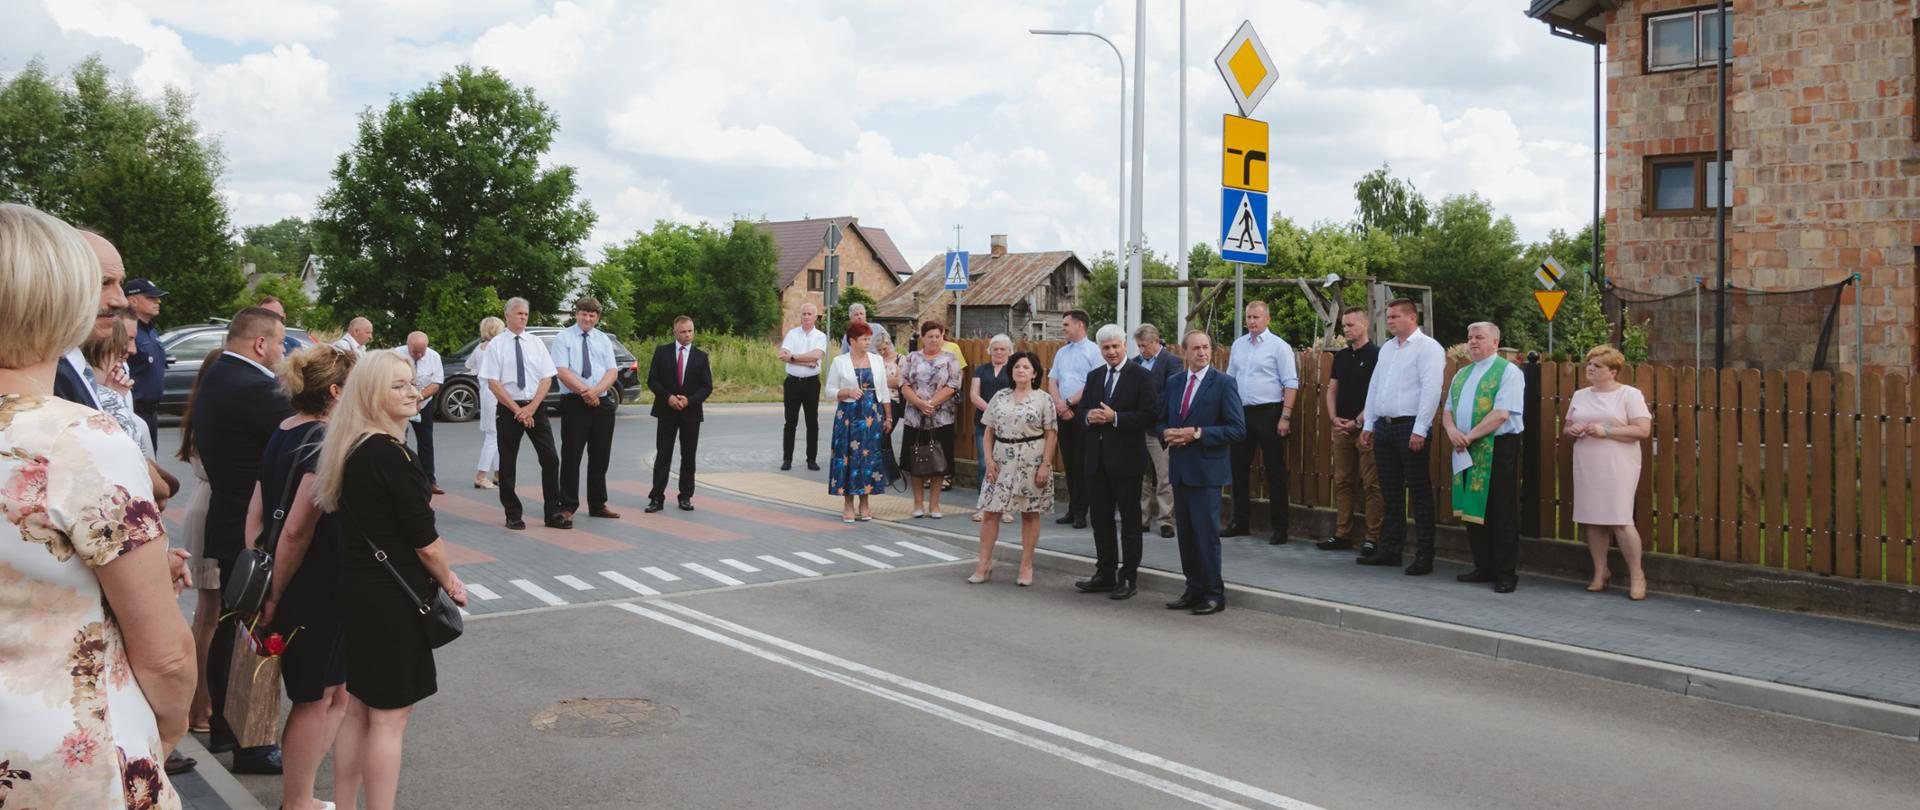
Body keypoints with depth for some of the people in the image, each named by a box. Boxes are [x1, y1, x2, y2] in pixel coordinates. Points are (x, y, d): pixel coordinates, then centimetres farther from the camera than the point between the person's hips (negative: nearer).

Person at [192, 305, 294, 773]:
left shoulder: (214, 380, 8)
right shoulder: (255, 388, -23)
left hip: (229, 523, 10)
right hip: (259, 532, -10)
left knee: (230, 630, 19)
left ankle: (224, 727, 32)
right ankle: (251, 747, 7)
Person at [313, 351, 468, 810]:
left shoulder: (345, 448, 7)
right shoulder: (389, 454, -19)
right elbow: (425, 540, -16)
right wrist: (449, 581, 0)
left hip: (354, 590, 9)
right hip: (392, 598, -9)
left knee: (357, 707, 18)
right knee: (389, 717, 1)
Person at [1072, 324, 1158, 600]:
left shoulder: (1142, 376, -6)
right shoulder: (1094, 376, 13)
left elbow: (1150, 415, -14)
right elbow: (1081, 412, 14)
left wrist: (1114, 418, -20)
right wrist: (1089, 417, -9)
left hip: (1126, 460, -6)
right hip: (1097, 460, 6)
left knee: (1130, 521, 3)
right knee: (1101, 520, 11)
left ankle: (1127, 577, 9)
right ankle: (1105, 574, 21)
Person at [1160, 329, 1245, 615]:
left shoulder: (1224, 383, -7)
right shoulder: (1174, 383, 11)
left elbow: (1237, 428, -12)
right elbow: (1161, 419, 18)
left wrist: (1197, 433, -18)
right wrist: (1167, 433, -6)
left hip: (1206, 470, -6)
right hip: (1179, 469, 6)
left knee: (1206, 532, -4)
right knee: (1185, 532, 11)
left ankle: (1214, 594, 6)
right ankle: (1194, 589, 21)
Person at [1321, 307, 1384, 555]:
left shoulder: (1377, 355, -6)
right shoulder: (1341, 356, 15)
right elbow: (1332, 389, 17)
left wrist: (1358, 421, -13)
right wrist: (1333, 417, 2)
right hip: (1342, 428, 7)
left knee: (1371, 485, -5)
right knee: (1342, 483, 9)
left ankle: (1373, 538, -2)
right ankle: (1342, 536, 14)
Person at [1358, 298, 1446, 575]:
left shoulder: (1427, 347, -7)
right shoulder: (1387, 348, 17)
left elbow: (1431, 390, -15)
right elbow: (1374, 387, 20)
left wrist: (1419, 430, -20)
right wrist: (1368, 426, 16)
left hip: (1410, 428, -8)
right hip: (1383, 427, 8)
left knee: (1419, 494, -3)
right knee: (1390, 492, 12)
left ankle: (1424, 555, 1)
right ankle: (1389, 549, 19)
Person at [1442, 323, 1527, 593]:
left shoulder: (1508, 371, -6)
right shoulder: (1462, 374, 18)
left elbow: (1501, 414, -16)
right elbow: (1447, 409, 16)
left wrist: (1469, 436, -15)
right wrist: (1452, 430, -5)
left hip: (1498, 449, -7)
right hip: (1467, 451, 7)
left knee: (1501, 514, -3)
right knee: (1472, 510, 10)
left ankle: (1506, 573, 4)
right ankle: (1483, 568, 20)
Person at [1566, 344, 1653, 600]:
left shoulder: (1630, 394, -2)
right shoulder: (1580, 395, 15)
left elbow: (1643, 430, -10)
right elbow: (1568, 426, 23)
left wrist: (1606, 431, -17)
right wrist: (1572, 431, -1)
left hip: (1617, 468, -5)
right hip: (1586, 468, 5)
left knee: (1620, 520, -10)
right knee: (1591, 520, 4)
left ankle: (1636, 575, 3)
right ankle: (1600, 572, 17)